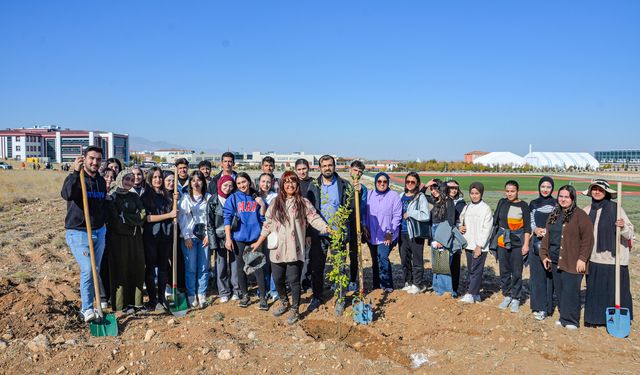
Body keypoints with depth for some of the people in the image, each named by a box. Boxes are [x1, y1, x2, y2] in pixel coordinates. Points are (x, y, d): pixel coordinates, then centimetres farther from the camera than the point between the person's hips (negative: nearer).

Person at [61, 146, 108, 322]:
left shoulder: (101, 181, 10)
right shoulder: (75, 178, -10)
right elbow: (66, 194, -33)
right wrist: (76, 172, -40)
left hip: (99, 232, 6)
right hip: (78, 233, -6)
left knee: (96, 271, 10)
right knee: (87, 270, -15)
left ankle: (88, 306, 24)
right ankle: (87, 309, -3)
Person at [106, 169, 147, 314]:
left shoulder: (135, 197, 12)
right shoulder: (112, 198, -4)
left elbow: (143, 216, -1)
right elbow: (116, 221, -15)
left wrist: (126, 218, -11)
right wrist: (135, 218, -8)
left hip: (135, 238, 5)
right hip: (119, 239, -5)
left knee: (138, 269, 6)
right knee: (121, 270, 1)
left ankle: (136, 301, 18)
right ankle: (122, 304, 10)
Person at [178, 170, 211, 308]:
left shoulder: (209, 197, 8)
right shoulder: (185, 198, 5)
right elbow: (181, 218, 1)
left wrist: (208, 235, -4)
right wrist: (186, 237, -6)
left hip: (205, 236, 1)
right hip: (189, 237, -1)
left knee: (204, 267, 1)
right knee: (191, 268, -2)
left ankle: (202, 295, 11)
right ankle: (191, 295, 8)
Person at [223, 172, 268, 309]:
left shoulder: (257, 198, 8)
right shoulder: (233, 198, 4)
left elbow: (263, 218, 6)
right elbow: (227, 218, 0)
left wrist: (262, 205, -11)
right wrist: (228, 238, -6)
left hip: (255, 237, 0)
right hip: (239, 238, 1)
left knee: (258, 268, -3)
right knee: (241, 267, 9)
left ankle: (263, 297, 5)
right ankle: (245, 295, 24)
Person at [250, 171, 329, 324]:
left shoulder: (303, 203, 0)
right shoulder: (275, 203, 9)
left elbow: (314, 218, -8)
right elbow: (267, 224, 14)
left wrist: (328, 229, -24)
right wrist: (259, 242, 16)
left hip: (294, 249, -3)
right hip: (277, 249, 4)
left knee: (293, 280, 0)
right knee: (278, 279, 11)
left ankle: (295, 310, 18)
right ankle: (284, 303, 37)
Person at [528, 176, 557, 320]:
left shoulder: (556, 204, 1)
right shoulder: (533, 204, 10)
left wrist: (546, 231, -16)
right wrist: (536, 229, -8)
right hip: (536, 242, 3)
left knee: (549, 274, -2)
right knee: (536, 273, 3)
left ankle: (545, 307, 4)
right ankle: (538, 305, 12)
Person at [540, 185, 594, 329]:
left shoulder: (580, 215, -6)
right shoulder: (554, 215, 14)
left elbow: (587, 239, -10)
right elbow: (547, 236, 18)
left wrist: (582, 259, -15)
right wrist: (544, 255, 11)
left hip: (571, 262, -6)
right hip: (555, 260, 6)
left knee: (570, 291, -5)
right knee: (559, 291, 11)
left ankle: (571, 320, 7)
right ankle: (564, 317, 22)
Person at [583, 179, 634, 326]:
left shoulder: (615, 208, -5)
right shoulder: (587, 211, 6)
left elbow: (629, 234, -6)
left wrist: (623, 227, -25)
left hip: (614, 257, -4)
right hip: (594, 258, 4)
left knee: (616, 290, 2)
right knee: (594, 289, 9)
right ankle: (595, 318, 23)